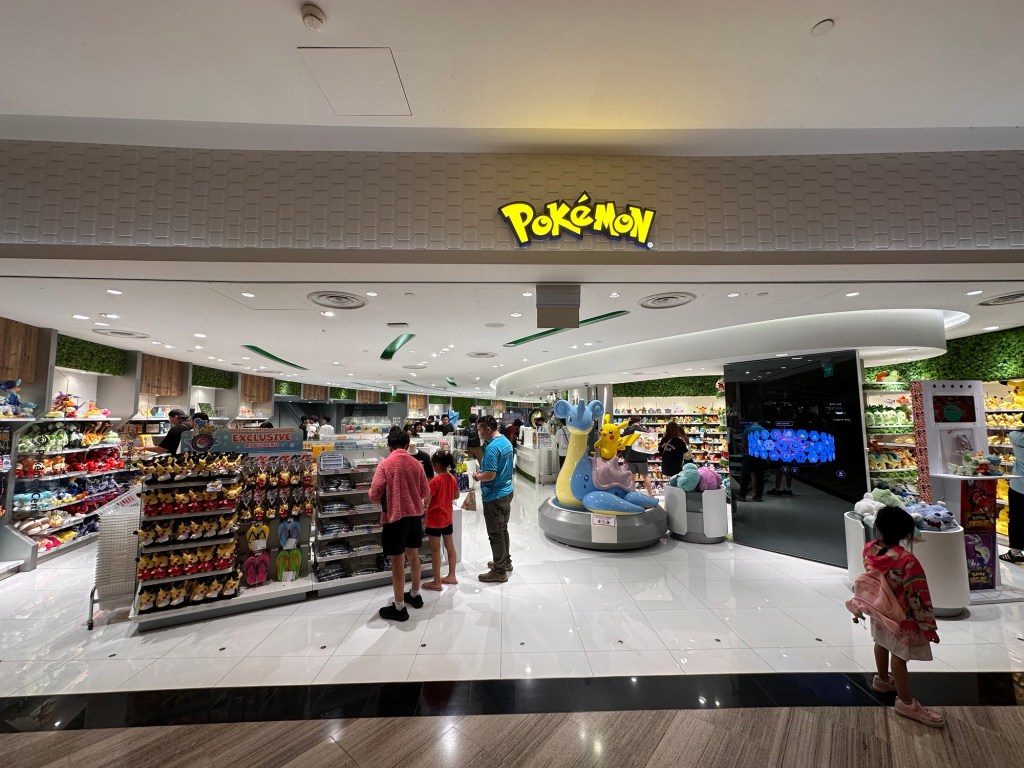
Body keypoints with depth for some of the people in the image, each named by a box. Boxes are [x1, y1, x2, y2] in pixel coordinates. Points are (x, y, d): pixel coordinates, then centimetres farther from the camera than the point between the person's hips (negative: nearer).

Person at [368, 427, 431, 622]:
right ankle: (415, 595, 36)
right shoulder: (415, 463, 2)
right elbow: (425, 493, 8)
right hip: (415, 514, 5)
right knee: (413, 555, 20)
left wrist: (383, 501, 9)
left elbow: (374, 495, -14)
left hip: (395, 516, -5)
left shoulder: (385, 464, -12)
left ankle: (399, 608, 15)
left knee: (398, 561, 4)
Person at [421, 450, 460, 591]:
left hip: (435, 520, -7)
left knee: (435, 551, 4)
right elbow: (456, 496, 13)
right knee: (450, 547, 17)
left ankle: (436, 583, 13)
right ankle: (451, 576, 30)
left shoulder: (435, 481, -21)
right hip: (447, 518, 7)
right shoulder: (452, 478, 0)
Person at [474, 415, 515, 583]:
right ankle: (505, 561, 36)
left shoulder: (492, 447, -24)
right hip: (506, 492, 10)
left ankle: (499, 572, 14)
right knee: (503, 530, 22)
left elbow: (490, 475, -27)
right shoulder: (506, 441, 6)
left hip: (494, 497, -9)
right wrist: (483, 470, 10)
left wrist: (477, 476, -9)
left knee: (495, 534, 3)